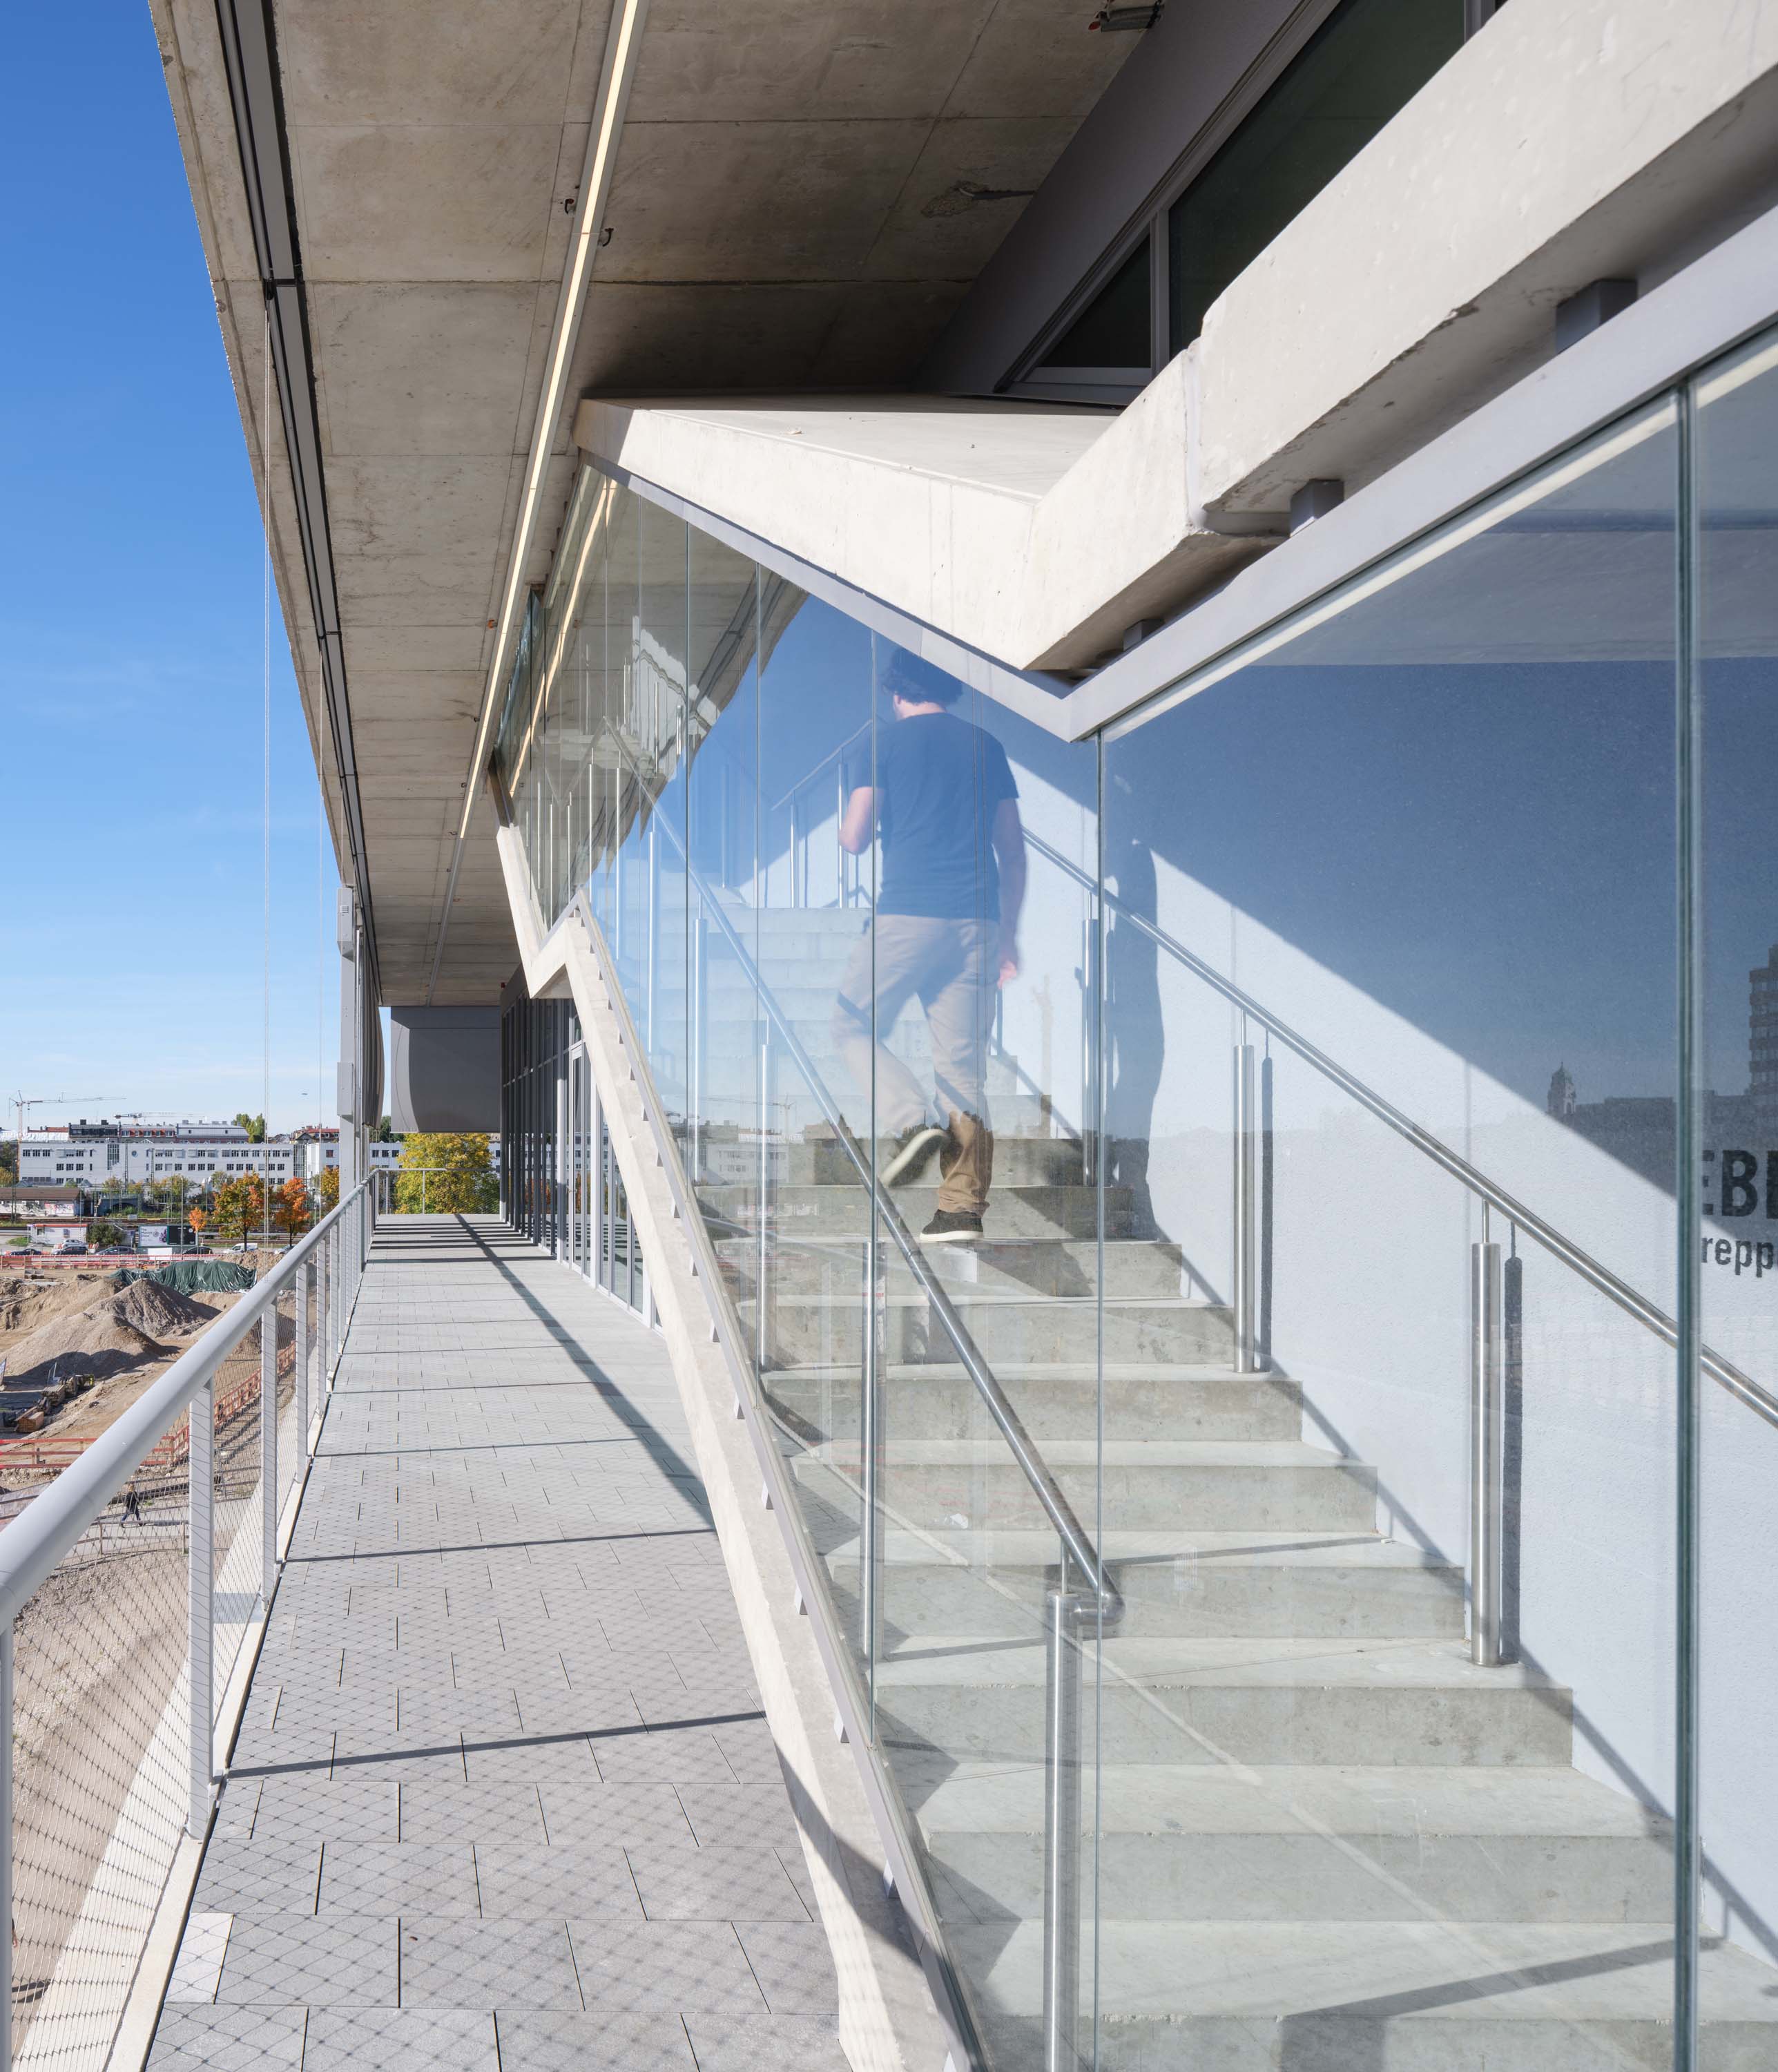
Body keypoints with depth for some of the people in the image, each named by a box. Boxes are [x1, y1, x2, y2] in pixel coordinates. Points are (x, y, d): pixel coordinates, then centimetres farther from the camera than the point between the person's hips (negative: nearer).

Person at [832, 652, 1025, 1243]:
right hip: (976, 921, 4)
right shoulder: (986, 747, 15)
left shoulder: (885, 742, 4)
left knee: (853, 1024, 14)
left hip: (908, 912, -4)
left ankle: (911, 1121, -9)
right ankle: (964, 1207, -2)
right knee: (964, 1062, 4)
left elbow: (854, 840, 0)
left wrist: (850, 823, 23)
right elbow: (1013, 851, 13)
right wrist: (1008, 932, 19)